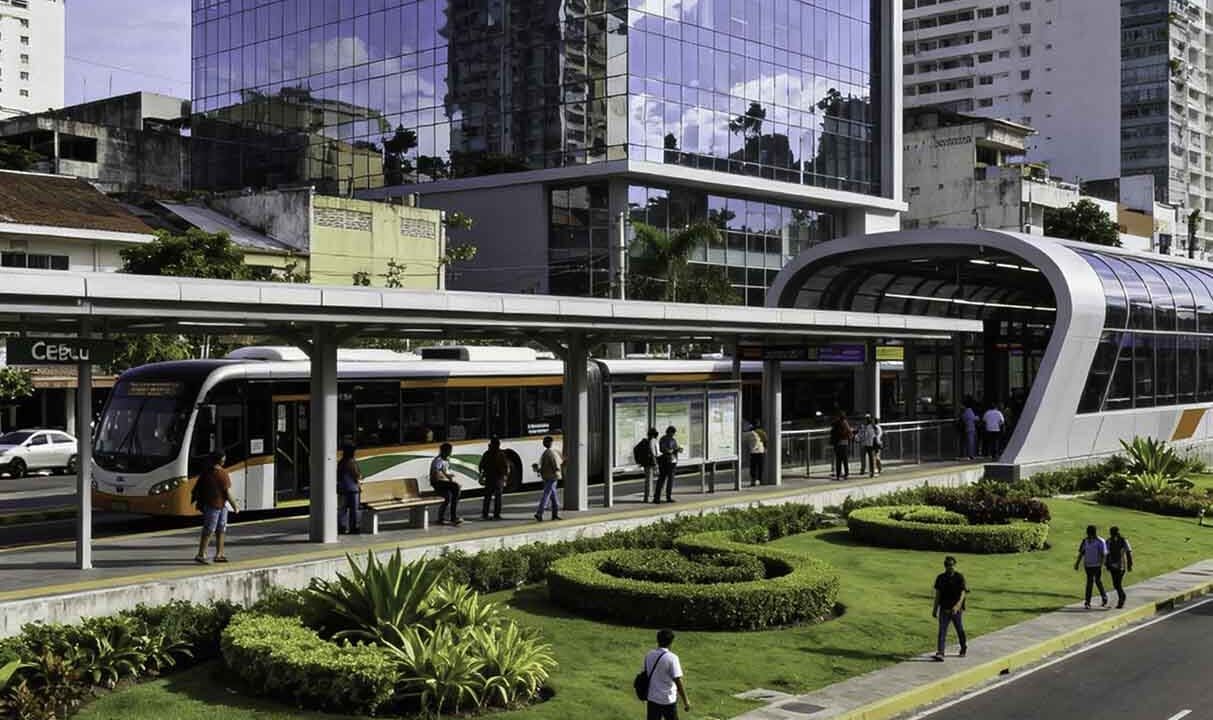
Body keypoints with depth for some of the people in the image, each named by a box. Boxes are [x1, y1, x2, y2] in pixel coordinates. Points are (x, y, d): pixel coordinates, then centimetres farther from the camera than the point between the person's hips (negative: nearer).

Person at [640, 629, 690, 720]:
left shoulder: (649, 655, -1)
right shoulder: (672, 658, -17)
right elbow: (678, 682, -16)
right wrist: (685, 701, -8)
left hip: (652, 698, 4)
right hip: (668, 700, -4)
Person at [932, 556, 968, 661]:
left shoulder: (959, 577, -7)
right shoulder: (940, 578, 3)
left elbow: (962, 593, -16)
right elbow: (937, 594, 9)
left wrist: (957, 606, -31)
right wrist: (935, 609, 9)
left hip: (957, 610, -2)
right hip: (944, 609, 2)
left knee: (960, 630, 15)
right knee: (942, 632, -8)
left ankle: (964, 648, 40)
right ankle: (940, 653, -14)